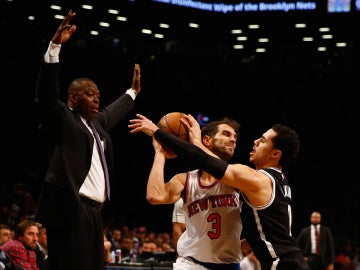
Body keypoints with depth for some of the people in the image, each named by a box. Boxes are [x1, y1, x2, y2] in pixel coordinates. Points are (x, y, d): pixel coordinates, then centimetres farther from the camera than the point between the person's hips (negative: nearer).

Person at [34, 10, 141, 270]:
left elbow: (112, 112, 44)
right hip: (69, 211, -9)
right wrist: (55, 46, -24)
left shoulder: (96, 122, 23)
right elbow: (47, 93, -17)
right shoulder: (62, 119, -1)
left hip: (93, 213, 9)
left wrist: (133, 92, 56)